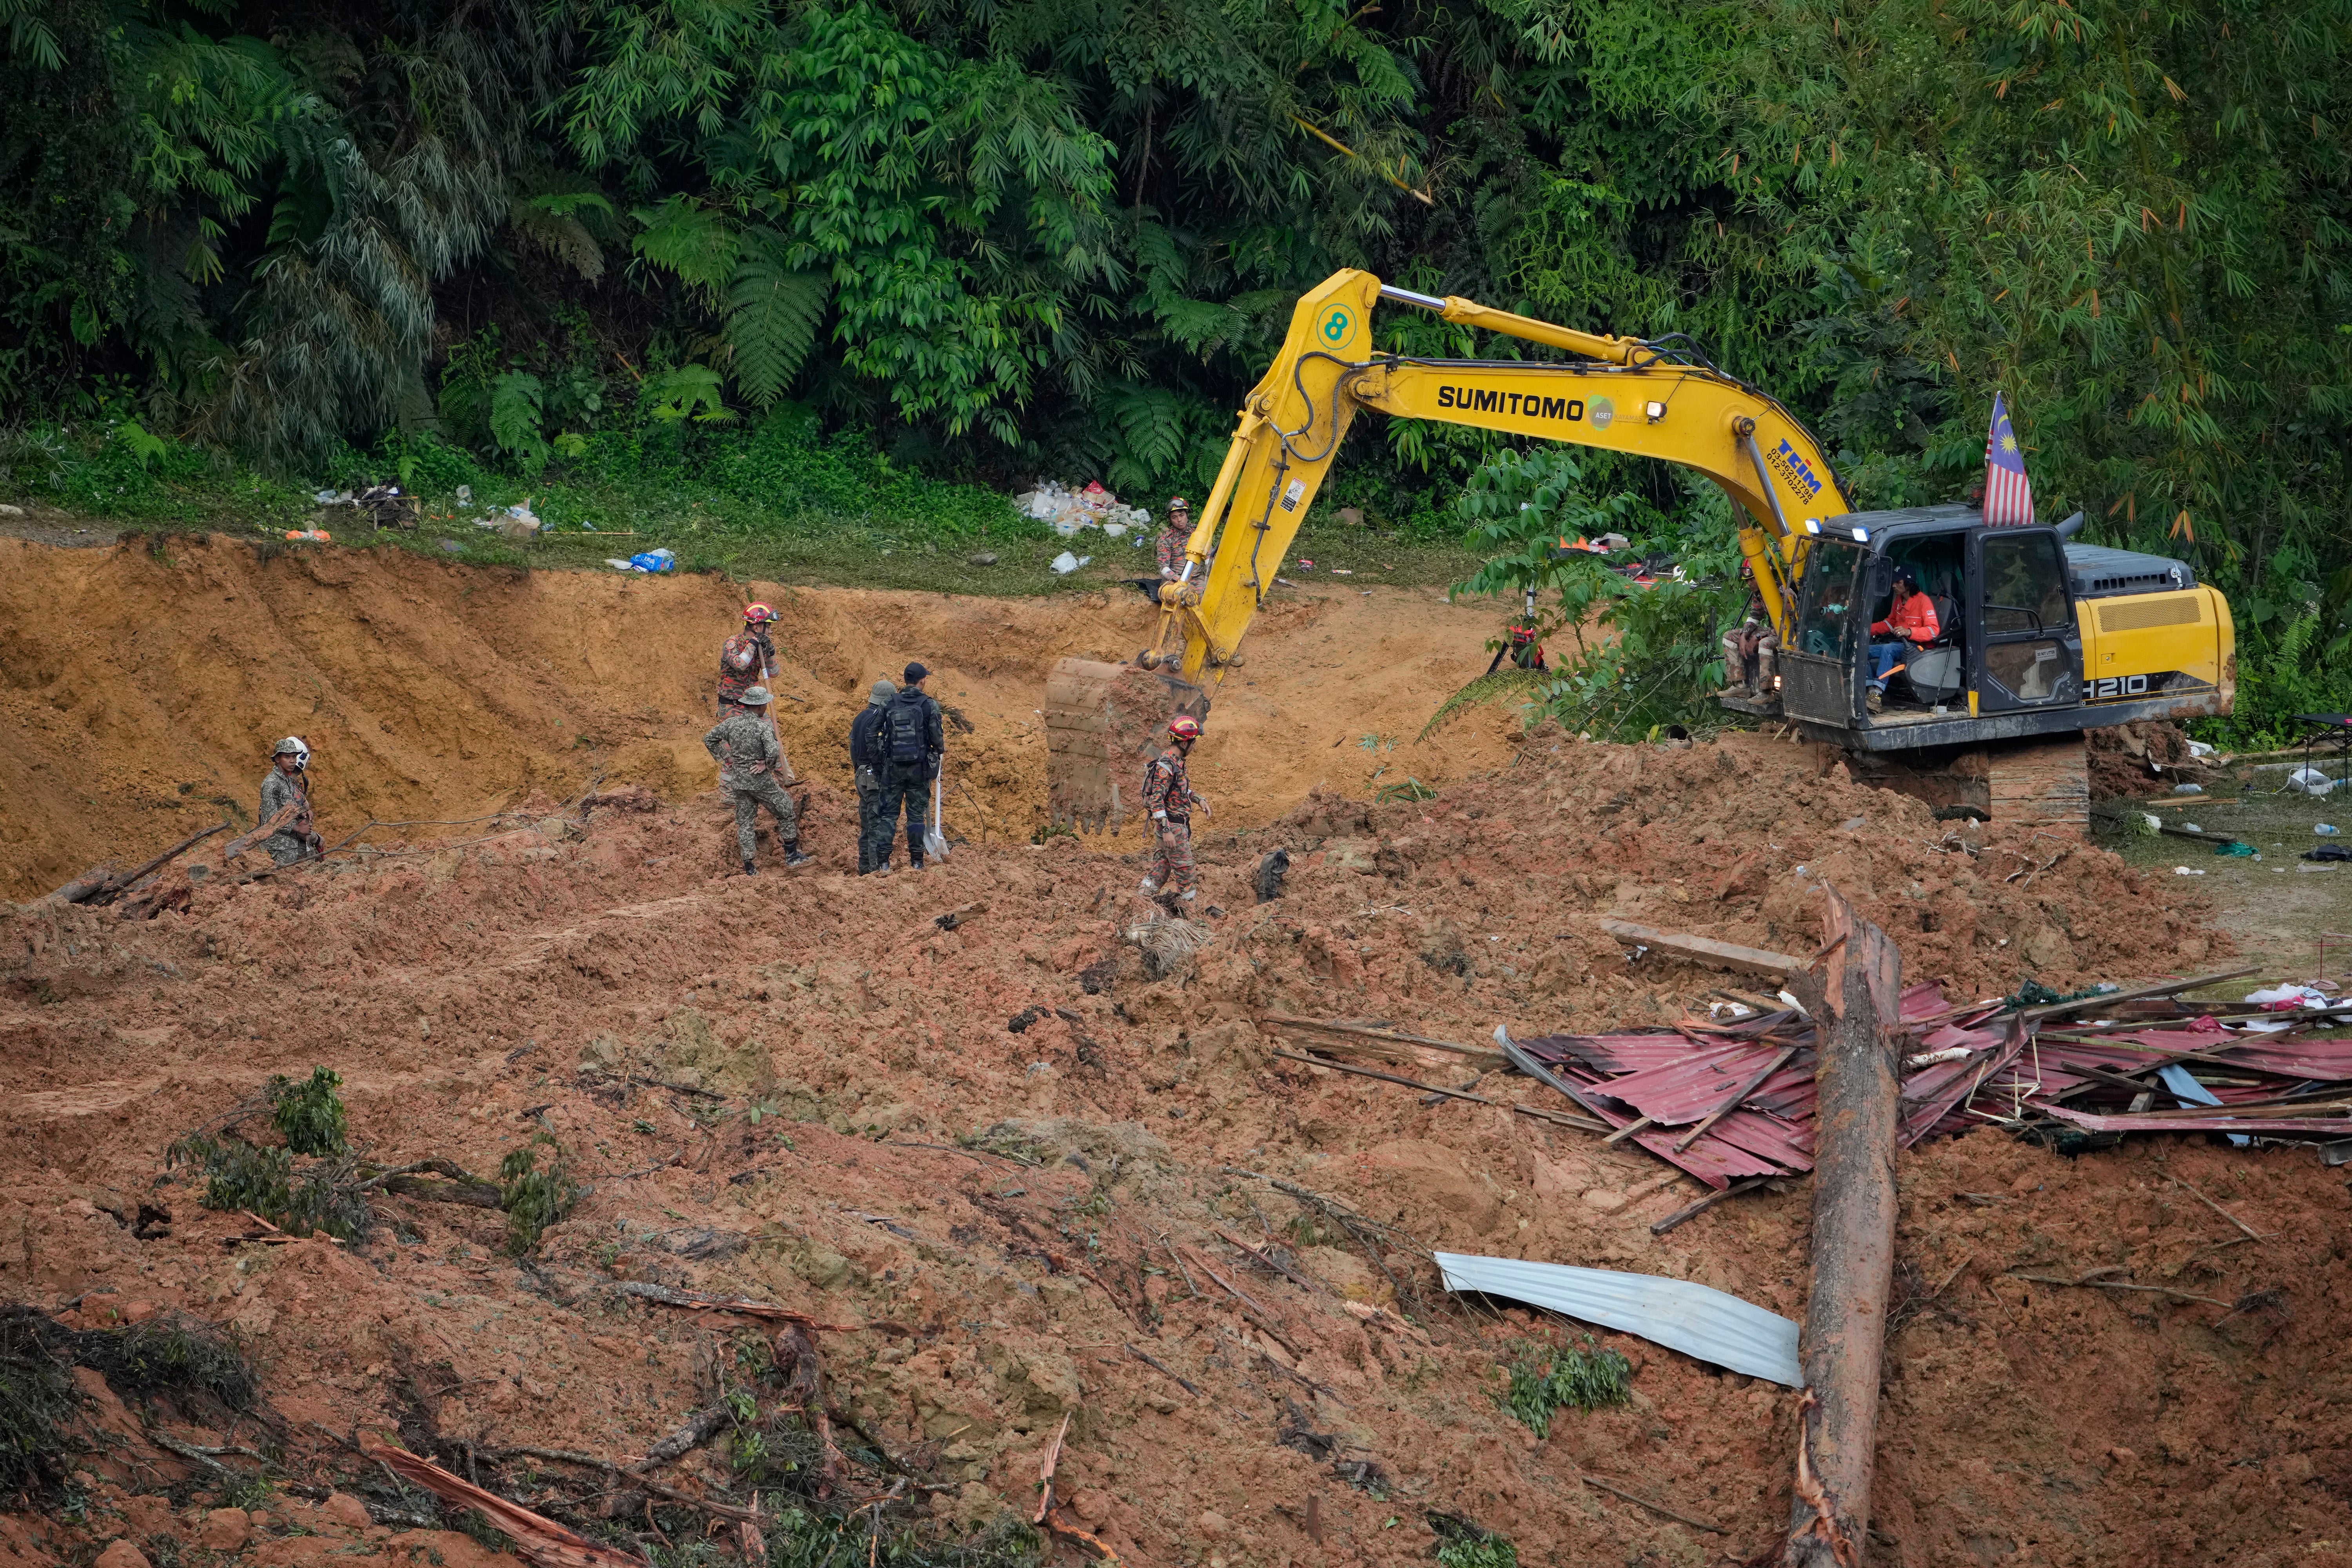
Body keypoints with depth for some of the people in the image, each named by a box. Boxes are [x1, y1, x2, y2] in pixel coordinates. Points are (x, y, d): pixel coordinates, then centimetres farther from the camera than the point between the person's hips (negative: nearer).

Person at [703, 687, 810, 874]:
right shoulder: (764, 727, -18)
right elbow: (773, 752, -31)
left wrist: (724, 758, 11)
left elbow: (709, 739, 7)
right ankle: (792, 856, 18)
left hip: (738, 781, 5)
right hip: (760, 781, -5)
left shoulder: (731, 723, 0)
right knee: (787, 812, 13)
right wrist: (768, 765, -11)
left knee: (745, 821, 13)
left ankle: (749, 868, 14)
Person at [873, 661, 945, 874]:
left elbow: (882, 735, 2)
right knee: (916, 814, 7)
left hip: (893, 767, 1)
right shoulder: (929, 705, -9)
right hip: (919, 767, -1)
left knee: (888, 814, 5)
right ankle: (916, 861, 10)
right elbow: (936, 737, -7)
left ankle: (882, 862, -3)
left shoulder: (890, 704, -2)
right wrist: (941, 749, 16)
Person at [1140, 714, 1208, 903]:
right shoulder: (1166, 766, -20)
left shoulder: (1177, 762, 12)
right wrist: (1167, 831, -27)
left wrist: (1199, 800, 13)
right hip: (1173, 826, -10)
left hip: (1178, 824, 10)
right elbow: (1156, 800, -24)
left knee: (1162, 868, 13)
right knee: (1185, 870, -3)